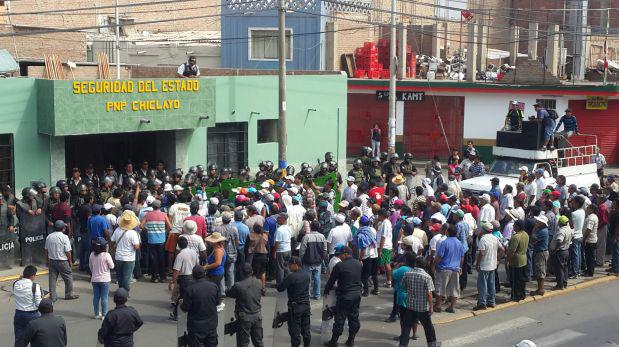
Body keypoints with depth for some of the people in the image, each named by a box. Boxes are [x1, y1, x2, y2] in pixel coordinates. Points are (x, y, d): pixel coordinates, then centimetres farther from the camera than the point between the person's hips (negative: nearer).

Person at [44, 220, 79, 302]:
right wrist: (70, 261, -1)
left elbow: (46, 250, 10)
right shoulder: (64, 237, -14)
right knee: (68, 277, 9)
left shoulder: (49, 237, 3)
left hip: (52, 261, 5)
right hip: (62, 261, -5)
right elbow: (68, 251, -14)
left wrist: (48, 258, 22)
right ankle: (69, 294, 16)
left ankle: (52, 296, 11)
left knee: (52, 277, 10)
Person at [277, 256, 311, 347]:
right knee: (306, 329, 16)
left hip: (295, 307, -6)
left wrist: (286, 278, -1)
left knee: (295, 331, 3)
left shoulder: (291, 277, -20)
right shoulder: (307, 275, 0)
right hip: (306, 305, 6)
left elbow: (279, 288, -17)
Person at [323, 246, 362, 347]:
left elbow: (331, 280, -8)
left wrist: (326, 290, 8)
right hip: (357, 294, 6)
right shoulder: (358, 264, 2)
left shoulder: (340, 266, -16)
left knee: (340, 319, 2)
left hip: (344, 296, -6)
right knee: (354, 317, 13)